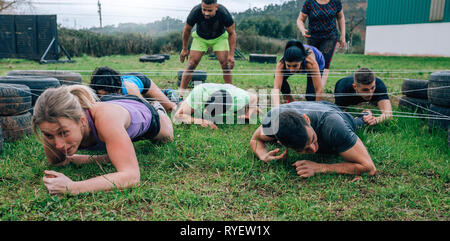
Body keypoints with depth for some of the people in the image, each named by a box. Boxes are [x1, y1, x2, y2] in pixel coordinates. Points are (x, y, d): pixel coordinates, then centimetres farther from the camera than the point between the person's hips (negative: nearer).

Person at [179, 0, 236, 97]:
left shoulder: (224, 13, -33)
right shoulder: (195, 12, -31)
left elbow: (232, 33, -17)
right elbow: (187, 30, -11)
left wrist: (231, 55, -20)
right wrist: (185, 49, -3)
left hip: (219, 38, 0)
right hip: (200, 38, 0)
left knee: (225, 65, -11)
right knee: (191, 64, -10)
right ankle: (181, 92, -5)